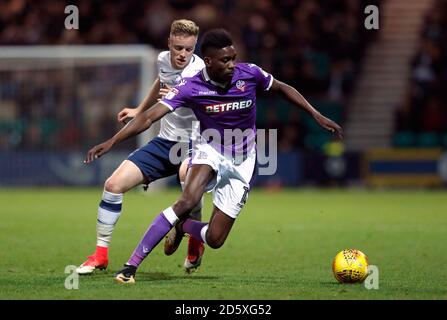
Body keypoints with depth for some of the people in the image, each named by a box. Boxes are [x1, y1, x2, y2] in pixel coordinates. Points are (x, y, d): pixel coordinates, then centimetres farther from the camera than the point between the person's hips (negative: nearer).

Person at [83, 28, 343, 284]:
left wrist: (317, 115, 4)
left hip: (241, 165, 3)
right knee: (188, 201, -34)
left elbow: (282, 88, 7)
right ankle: (131, 266, -30)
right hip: (210, 152, -3)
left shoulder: (249, 74, -13)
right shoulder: (191, 88, -19)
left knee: (214, 239, -5)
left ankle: (181, 226, 32)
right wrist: (111, 142, -34)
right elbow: (150, 117, -23)